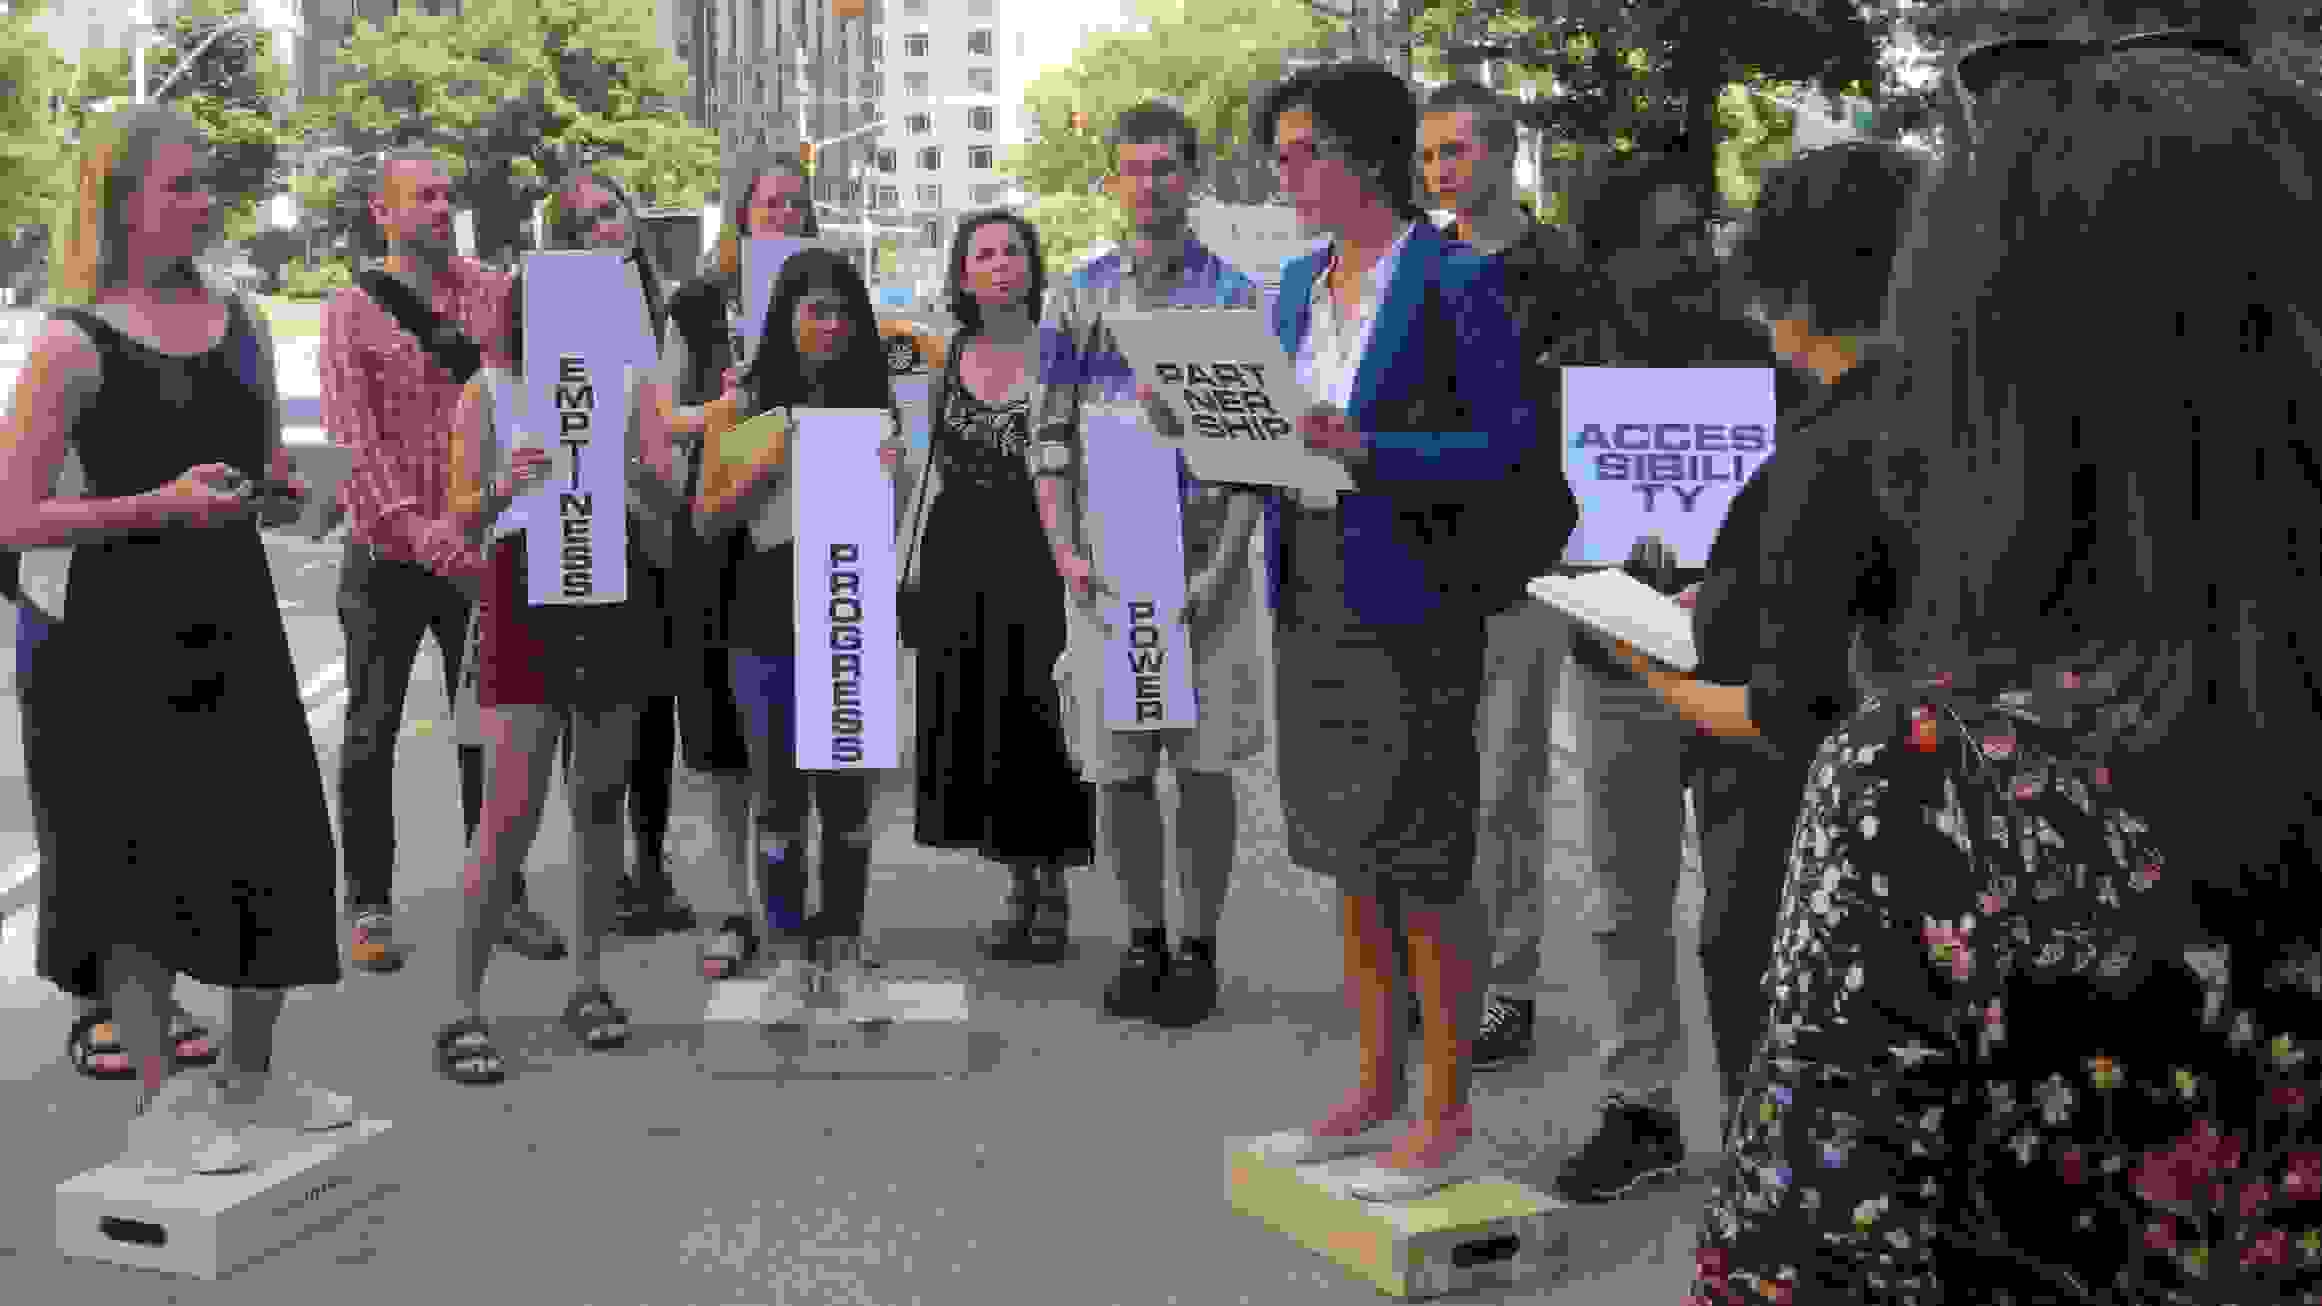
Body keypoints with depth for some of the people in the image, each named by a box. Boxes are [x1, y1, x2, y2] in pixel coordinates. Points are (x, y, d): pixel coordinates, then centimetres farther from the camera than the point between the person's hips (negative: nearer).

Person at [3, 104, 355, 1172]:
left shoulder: (239, 322, 11)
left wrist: (280, 494, 0)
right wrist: (161, 505, -22)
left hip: (235, 624, 6)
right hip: (121, 634, -6)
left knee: (277, 841, 8)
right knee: (142, 857, -2)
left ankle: (249, 1080, 27)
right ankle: (158, 1105, 11)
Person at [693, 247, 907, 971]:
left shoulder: (873, 402, 8)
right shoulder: (743, 406, 2)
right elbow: (707, 520, 2)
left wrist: (886, 471, -6)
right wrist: (767, 463, -11)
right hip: (770, 618, -2)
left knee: (848, 790, 5)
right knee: (780, 791, 3)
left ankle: (840, 933, 16)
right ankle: (789, 932, 12)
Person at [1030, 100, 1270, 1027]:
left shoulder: (1233, 296, 3)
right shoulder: (1078, 299, 10)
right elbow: (1050, 439, 8)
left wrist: (1222, 567, -12)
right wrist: (1066, 554, -5)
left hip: (1204, 565, -2)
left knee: (1204, 765, 1)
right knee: (1116, 768, 6)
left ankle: (1199, 947, 14)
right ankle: (1144, 938, 21)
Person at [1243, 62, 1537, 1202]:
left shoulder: (1455, 281, -9)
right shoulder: (1300, 284, 14)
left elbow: (1509, 442, -12)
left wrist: (1364, 451, -23)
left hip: (1414, 609, -7)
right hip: (1313, 596, 7)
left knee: (1425, 867, -2)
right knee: (1349, 857, 14)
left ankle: (1447, 1113, 10)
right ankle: (1376, 1084, 26)